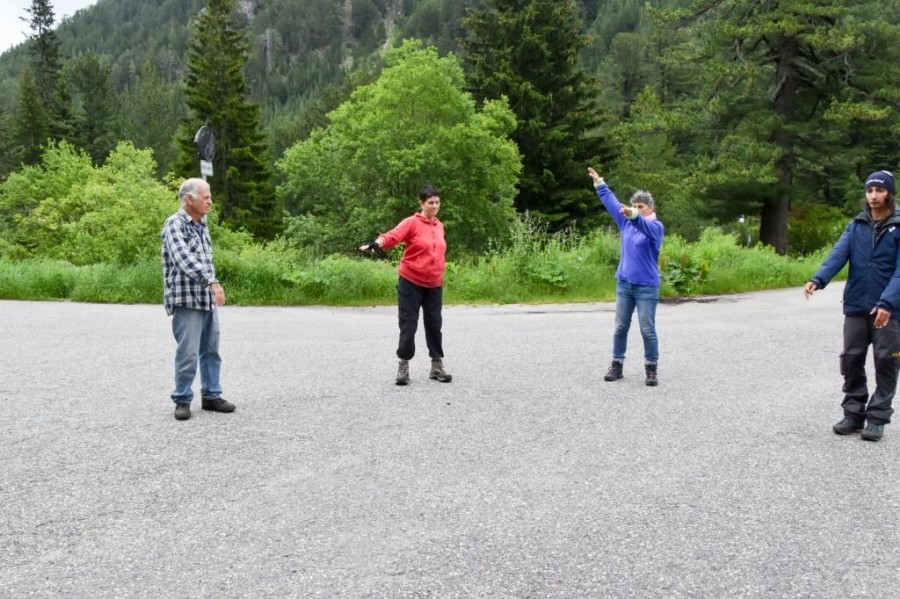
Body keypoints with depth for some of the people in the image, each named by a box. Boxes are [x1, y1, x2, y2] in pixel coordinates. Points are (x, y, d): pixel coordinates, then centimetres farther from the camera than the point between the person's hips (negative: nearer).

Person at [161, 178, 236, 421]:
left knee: (211, 350, 11)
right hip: (186, 300, -8)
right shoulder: (175, 224, -12)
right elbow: (185, 260, -27)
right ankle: (182, 400, 7)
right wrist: (213, 282, -36)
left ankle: (211, 395, 21)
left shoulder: (202, 225, 14)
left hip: (208, 299, 8)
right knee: (188, 353, -6)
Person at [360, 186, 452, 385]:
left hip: (434, 285, 5)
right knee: (408, 324, -1)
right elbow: (393, 236, -26)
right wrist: (376, 243, -45)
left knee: (434, 324, 10)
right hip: (411, 282, -5)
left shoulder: (439, 226, 9)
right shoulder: (411, 222, -10)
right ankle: (403, 367, 9)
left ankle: (437, 367, 20)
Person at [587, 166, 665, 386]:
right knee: (620, 327, 8)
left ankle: (651, 369, 8)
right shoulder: (627, 223, 8)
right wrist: (599, 183, 20)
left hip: (646, 287, -5)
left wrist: (633, 215, -53)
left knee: (647, 329, -1)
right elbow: (611, 202, 18)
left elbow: (644, 225, -33)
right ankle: (617, 365, 16)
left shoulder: (656, 227, -9)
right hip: (624, 284, 5)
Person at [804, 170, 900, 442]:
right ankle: (854, 413, 19)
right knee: (851, 360, 7)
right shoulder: (856, 225, 5)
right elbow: (838, 254, -8)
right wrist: (818, 279, -26)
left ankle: (878, 418, 13)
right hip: (856, 307, 3)